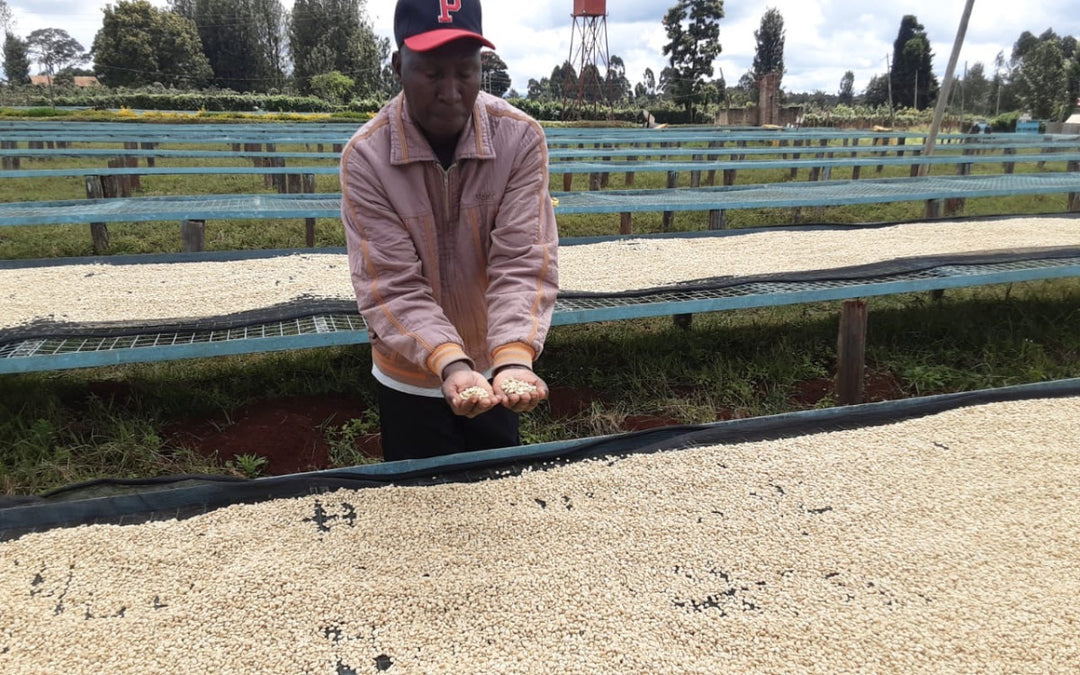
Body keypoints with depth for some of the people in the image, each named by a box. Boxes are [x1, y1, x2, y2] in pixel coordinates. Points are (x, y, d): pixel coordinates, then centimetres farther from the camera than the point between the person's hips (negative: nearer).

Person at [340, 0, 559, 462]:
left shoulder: (521, 138, -15)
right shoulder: (366, 155, -18)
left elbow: (524, 265, -21)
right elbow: (390, 288, -22)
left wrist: (513, 358, -37)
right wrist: (450, 363, -37)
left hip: (492, 370, 2)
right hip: (411, 380, -1)